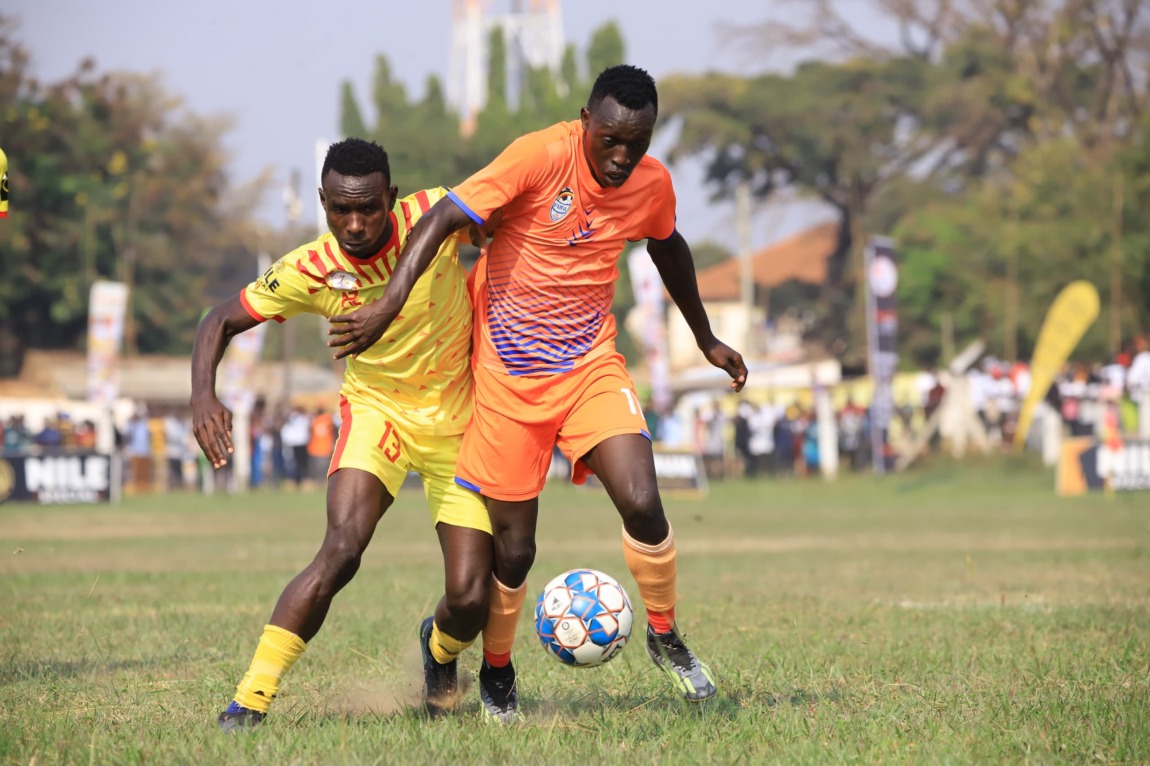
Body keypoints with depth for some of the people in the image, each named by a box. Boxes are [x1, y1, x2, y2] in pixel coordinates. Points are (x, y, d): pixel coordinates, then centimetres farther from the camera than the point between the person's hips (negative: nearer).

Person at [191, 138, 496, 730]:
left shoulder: (435, 215, -22)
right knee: (343, 546, -29)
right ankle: (249, 702, -20)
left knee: (470, 601, -7)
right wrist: (203, 395, -25)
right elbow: (222, 320, -7)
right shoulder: (310, 272, -19)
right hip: (378, 409, -1)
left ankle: (439, 648, 34)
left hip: (459, 423, 1)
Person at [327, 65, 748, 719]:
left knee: (642, 502, -18)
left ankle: (665, 636, 7)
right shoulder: (541, 157, -20)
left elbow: (669, 248, 18)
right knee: (514, 548, 1)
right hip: (509, 372, -3)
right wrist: (389, 306, -34)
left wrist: (707, 340, 29)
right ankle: (497, 674, 27)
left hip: (591, 364, 3)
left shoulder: (652, 184, -4)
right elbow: (443, 218, -24)